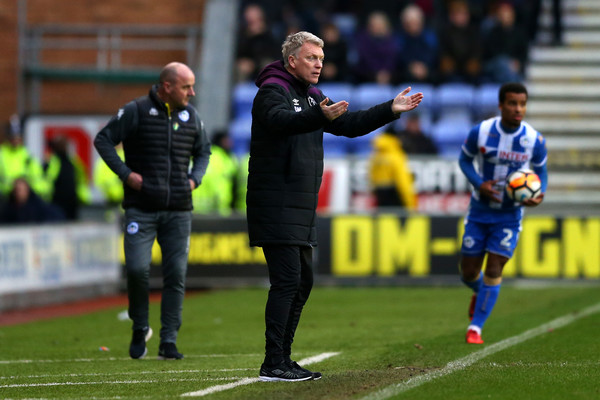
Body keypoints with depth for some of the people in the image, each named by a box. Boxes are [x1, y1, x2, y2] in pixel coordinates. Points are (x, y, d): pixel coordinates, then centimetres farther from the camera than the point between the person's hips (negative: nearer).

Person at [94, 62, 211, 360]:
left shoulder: (191, 116, 11)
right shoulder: (136, 111, -4)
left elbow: (203, 151, 26)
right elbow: (103, 140, -1)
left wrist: (195, 178, 8)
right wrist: (125, 173, -10)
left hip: (178, 211, 4)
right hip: (141, 209, -4)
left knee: (176, 275, -2)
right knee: (137, 268, -13)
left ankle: (168, 341, 3)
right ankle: (140, 329, 12)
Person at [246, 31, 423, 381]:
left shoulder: (312, 97, 19)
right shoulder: (272, 91, -10)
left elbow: (349, 125, 23)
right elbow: (281, 119, -32)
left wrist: (391, 110, 12)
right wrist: (321, 116, -49)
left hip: (301, 208, 10)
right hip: (276, 205, -10)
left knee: (303, 282, 11)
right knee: (287, 280, -14)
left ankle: (283, 359, 17)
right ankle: (273, 365, -14)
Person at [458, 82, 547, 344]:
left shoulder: (535, 140, -12)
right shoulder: (480, 132, -14)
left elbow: (540, 171, 3)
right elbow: (464, 159, 1)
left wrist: (539, 194, -18)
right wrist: (479, 184, -17)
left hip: (509, 215, -1)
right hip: (479, 212, 1)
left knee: (494, 271, -9)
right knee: (468, 273, 6)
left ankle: (475, 327, 3)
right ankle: (480, 292, 44)